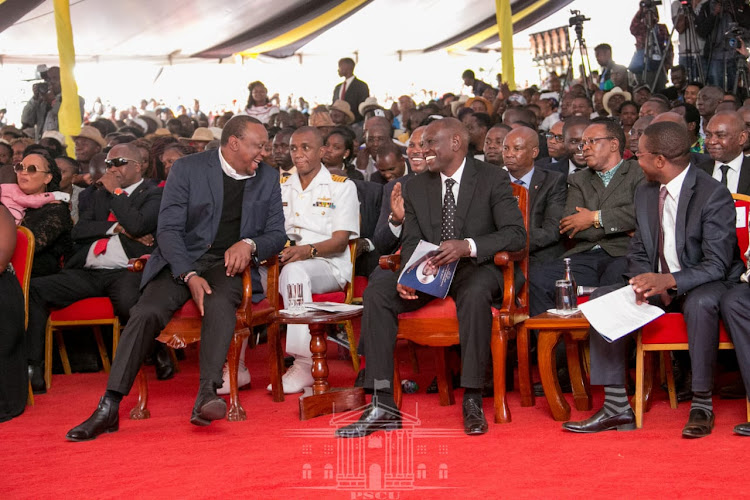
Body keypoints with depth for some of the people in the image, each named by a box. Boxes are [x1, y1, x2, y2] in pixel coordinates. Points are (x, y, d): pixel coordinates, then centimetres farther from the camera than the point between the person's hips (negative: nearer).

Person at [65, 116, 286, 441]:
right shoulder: (187, 169, 1)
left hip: (229, 264, 1)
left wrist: (249, 244, -12)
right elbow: (168, 229, -5)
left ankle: (207, 395, -47)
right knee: (146, 313, -26)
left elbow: (277, 234, 12)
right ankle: (109, 407, -24)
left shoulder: (268, 178, 11)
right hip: (181, 262, -1)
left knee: (219, 303, -34)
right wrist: (190, 276, -20)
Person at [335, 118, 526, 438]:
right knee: (377, 290, -24)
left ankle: (472, 402, -32)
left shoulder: (492, 179, -1)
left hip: (474, 269, -4)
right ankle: (383, 405, -28)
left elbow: (516, 234, -12)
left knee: (475, 294, -40)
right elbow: (411, 240, 7)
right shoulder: (416, 187, 13)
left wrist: (468, 245, -29)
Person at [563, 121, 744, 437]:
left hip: (704, 285, -7)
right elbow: (638, 252, 9)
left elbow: (717, 265, -22)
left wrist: (669, 281, -37)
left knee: (700, 302, -40)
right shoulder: (645, 192, 5)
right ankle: (616, 406, -16)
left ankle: (702, 405, -24)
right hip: (657, 284, 7)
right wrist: (645, 282, -14)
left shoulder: (714, 195, -18)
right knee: (603, 298, -14)